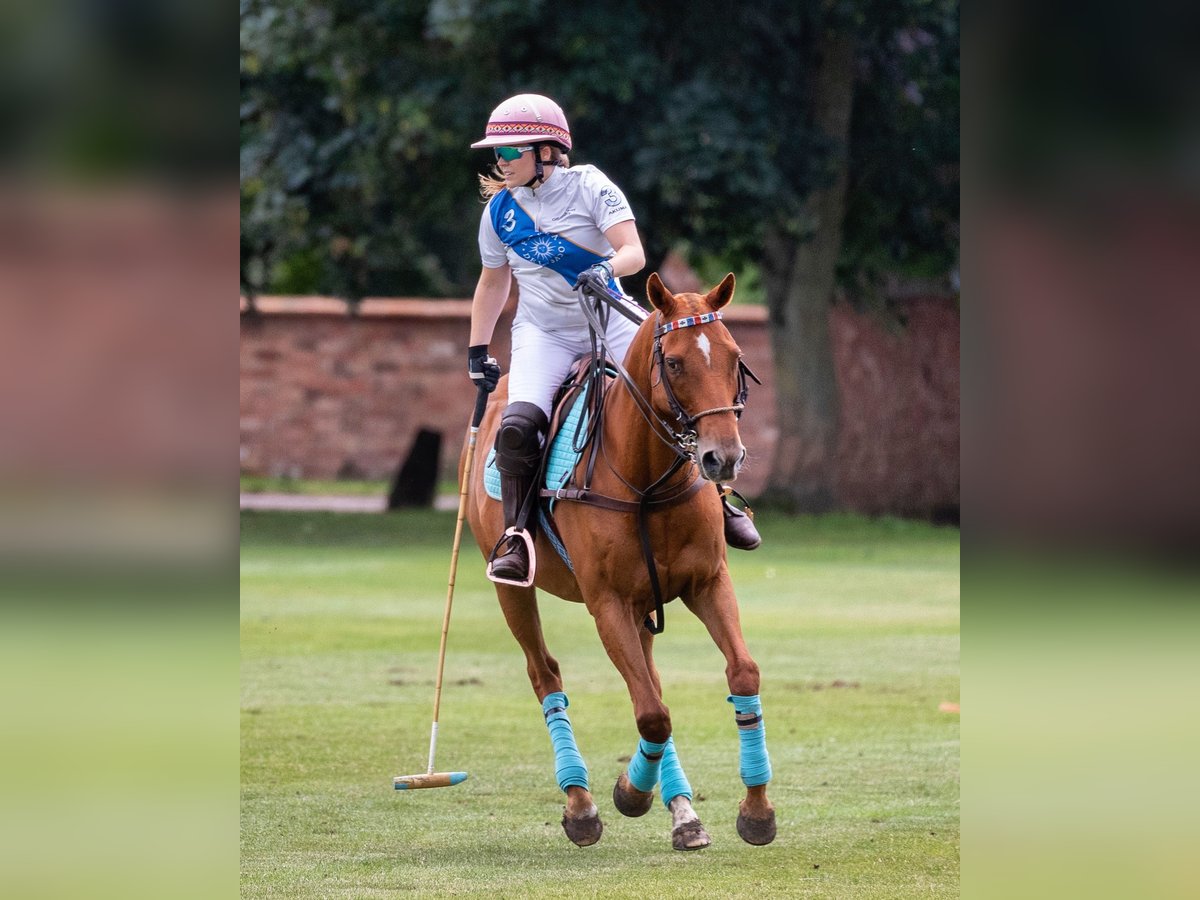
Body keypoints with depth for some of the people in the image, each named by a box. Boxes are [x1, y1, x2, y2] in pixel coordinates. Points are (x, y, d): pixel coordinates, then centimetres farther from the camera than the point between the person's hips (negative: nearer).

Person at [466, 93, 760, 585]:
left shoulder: (589, 186, -8)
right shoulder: (500, 210, 2)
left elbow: (634, 252, -17)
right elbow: (493, 282, 16)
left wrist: (606, 270, -39)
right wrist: (477, 351, 15)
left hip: (610, 324, -1)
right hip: (542, 332, 1)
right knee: (517, 424, -27)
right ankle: (517, 535, -19)